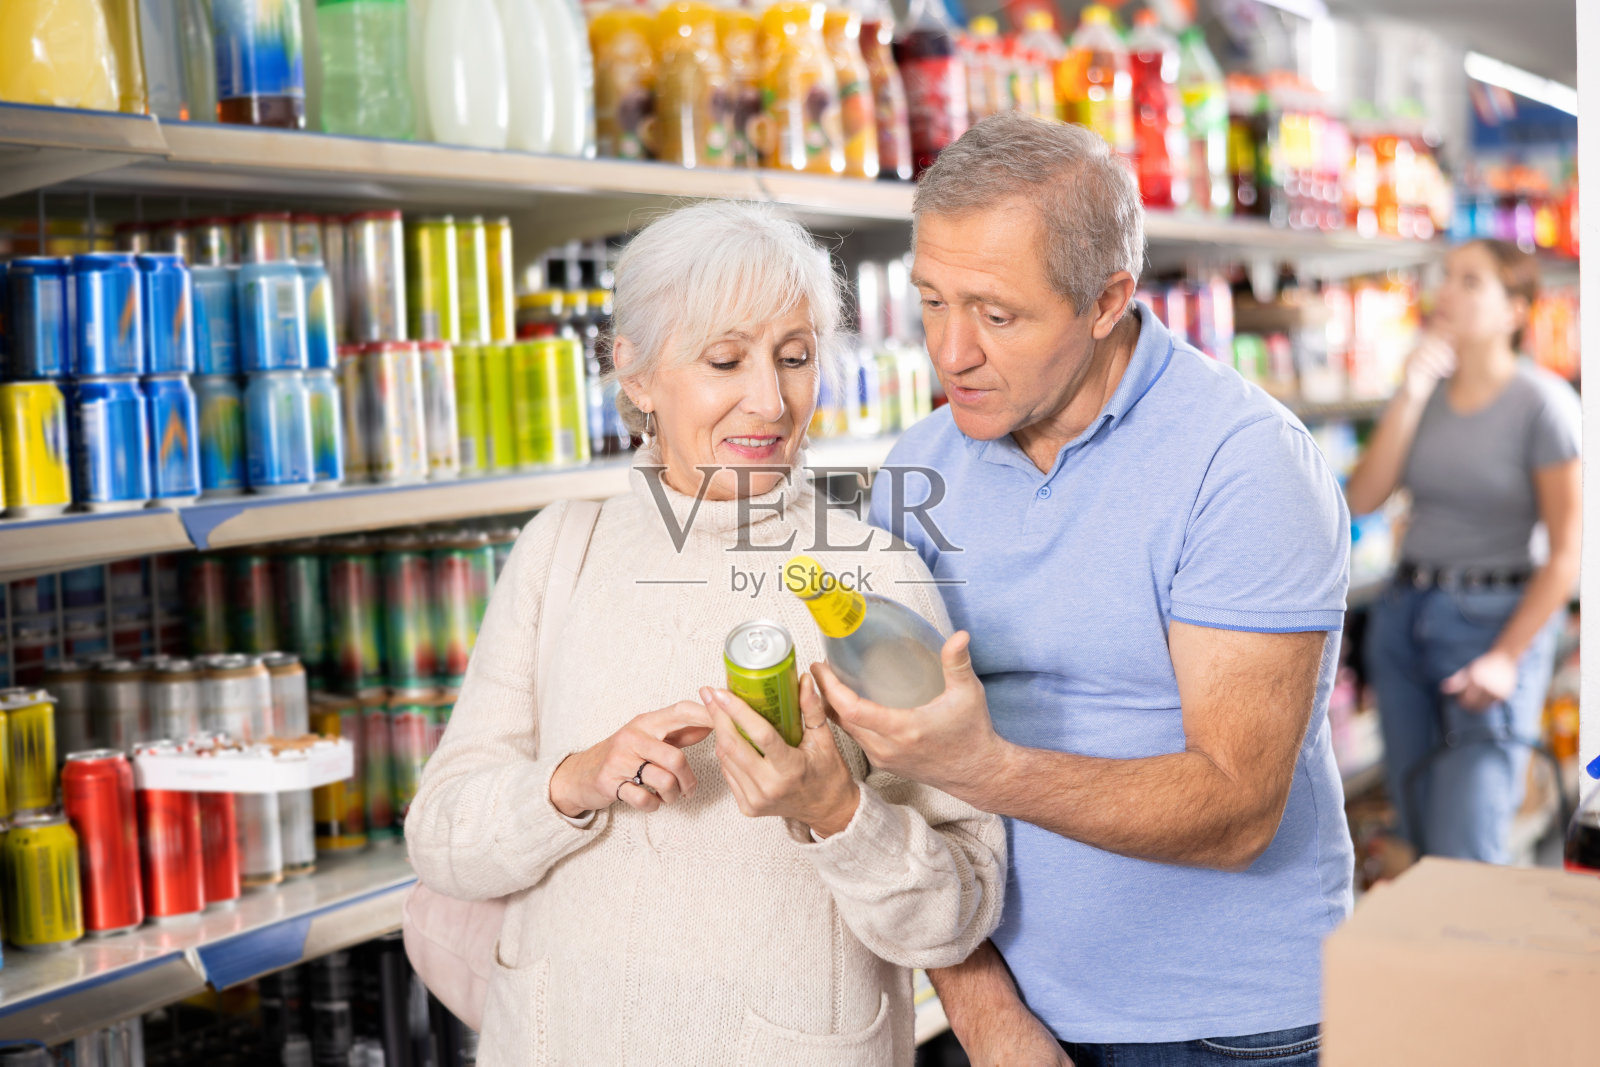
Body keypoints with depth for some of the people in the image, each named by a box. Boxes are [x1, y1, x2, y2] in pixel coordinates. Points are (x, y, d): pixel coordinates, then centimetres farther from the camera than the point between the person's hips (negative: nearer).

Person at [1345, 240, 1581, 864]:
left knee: (1462, 855, -9)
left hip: (1493, 621, -6)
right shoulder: (1426, 389, 7)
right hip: (1403, 615, 6)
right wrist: (1410, 395, -10)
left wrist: (1506, 659, -15)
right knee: (1419, 839, 11)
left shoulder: (1542, 403, -10)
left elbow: (1566, 551, -11)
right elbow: (1362, 500, -4)